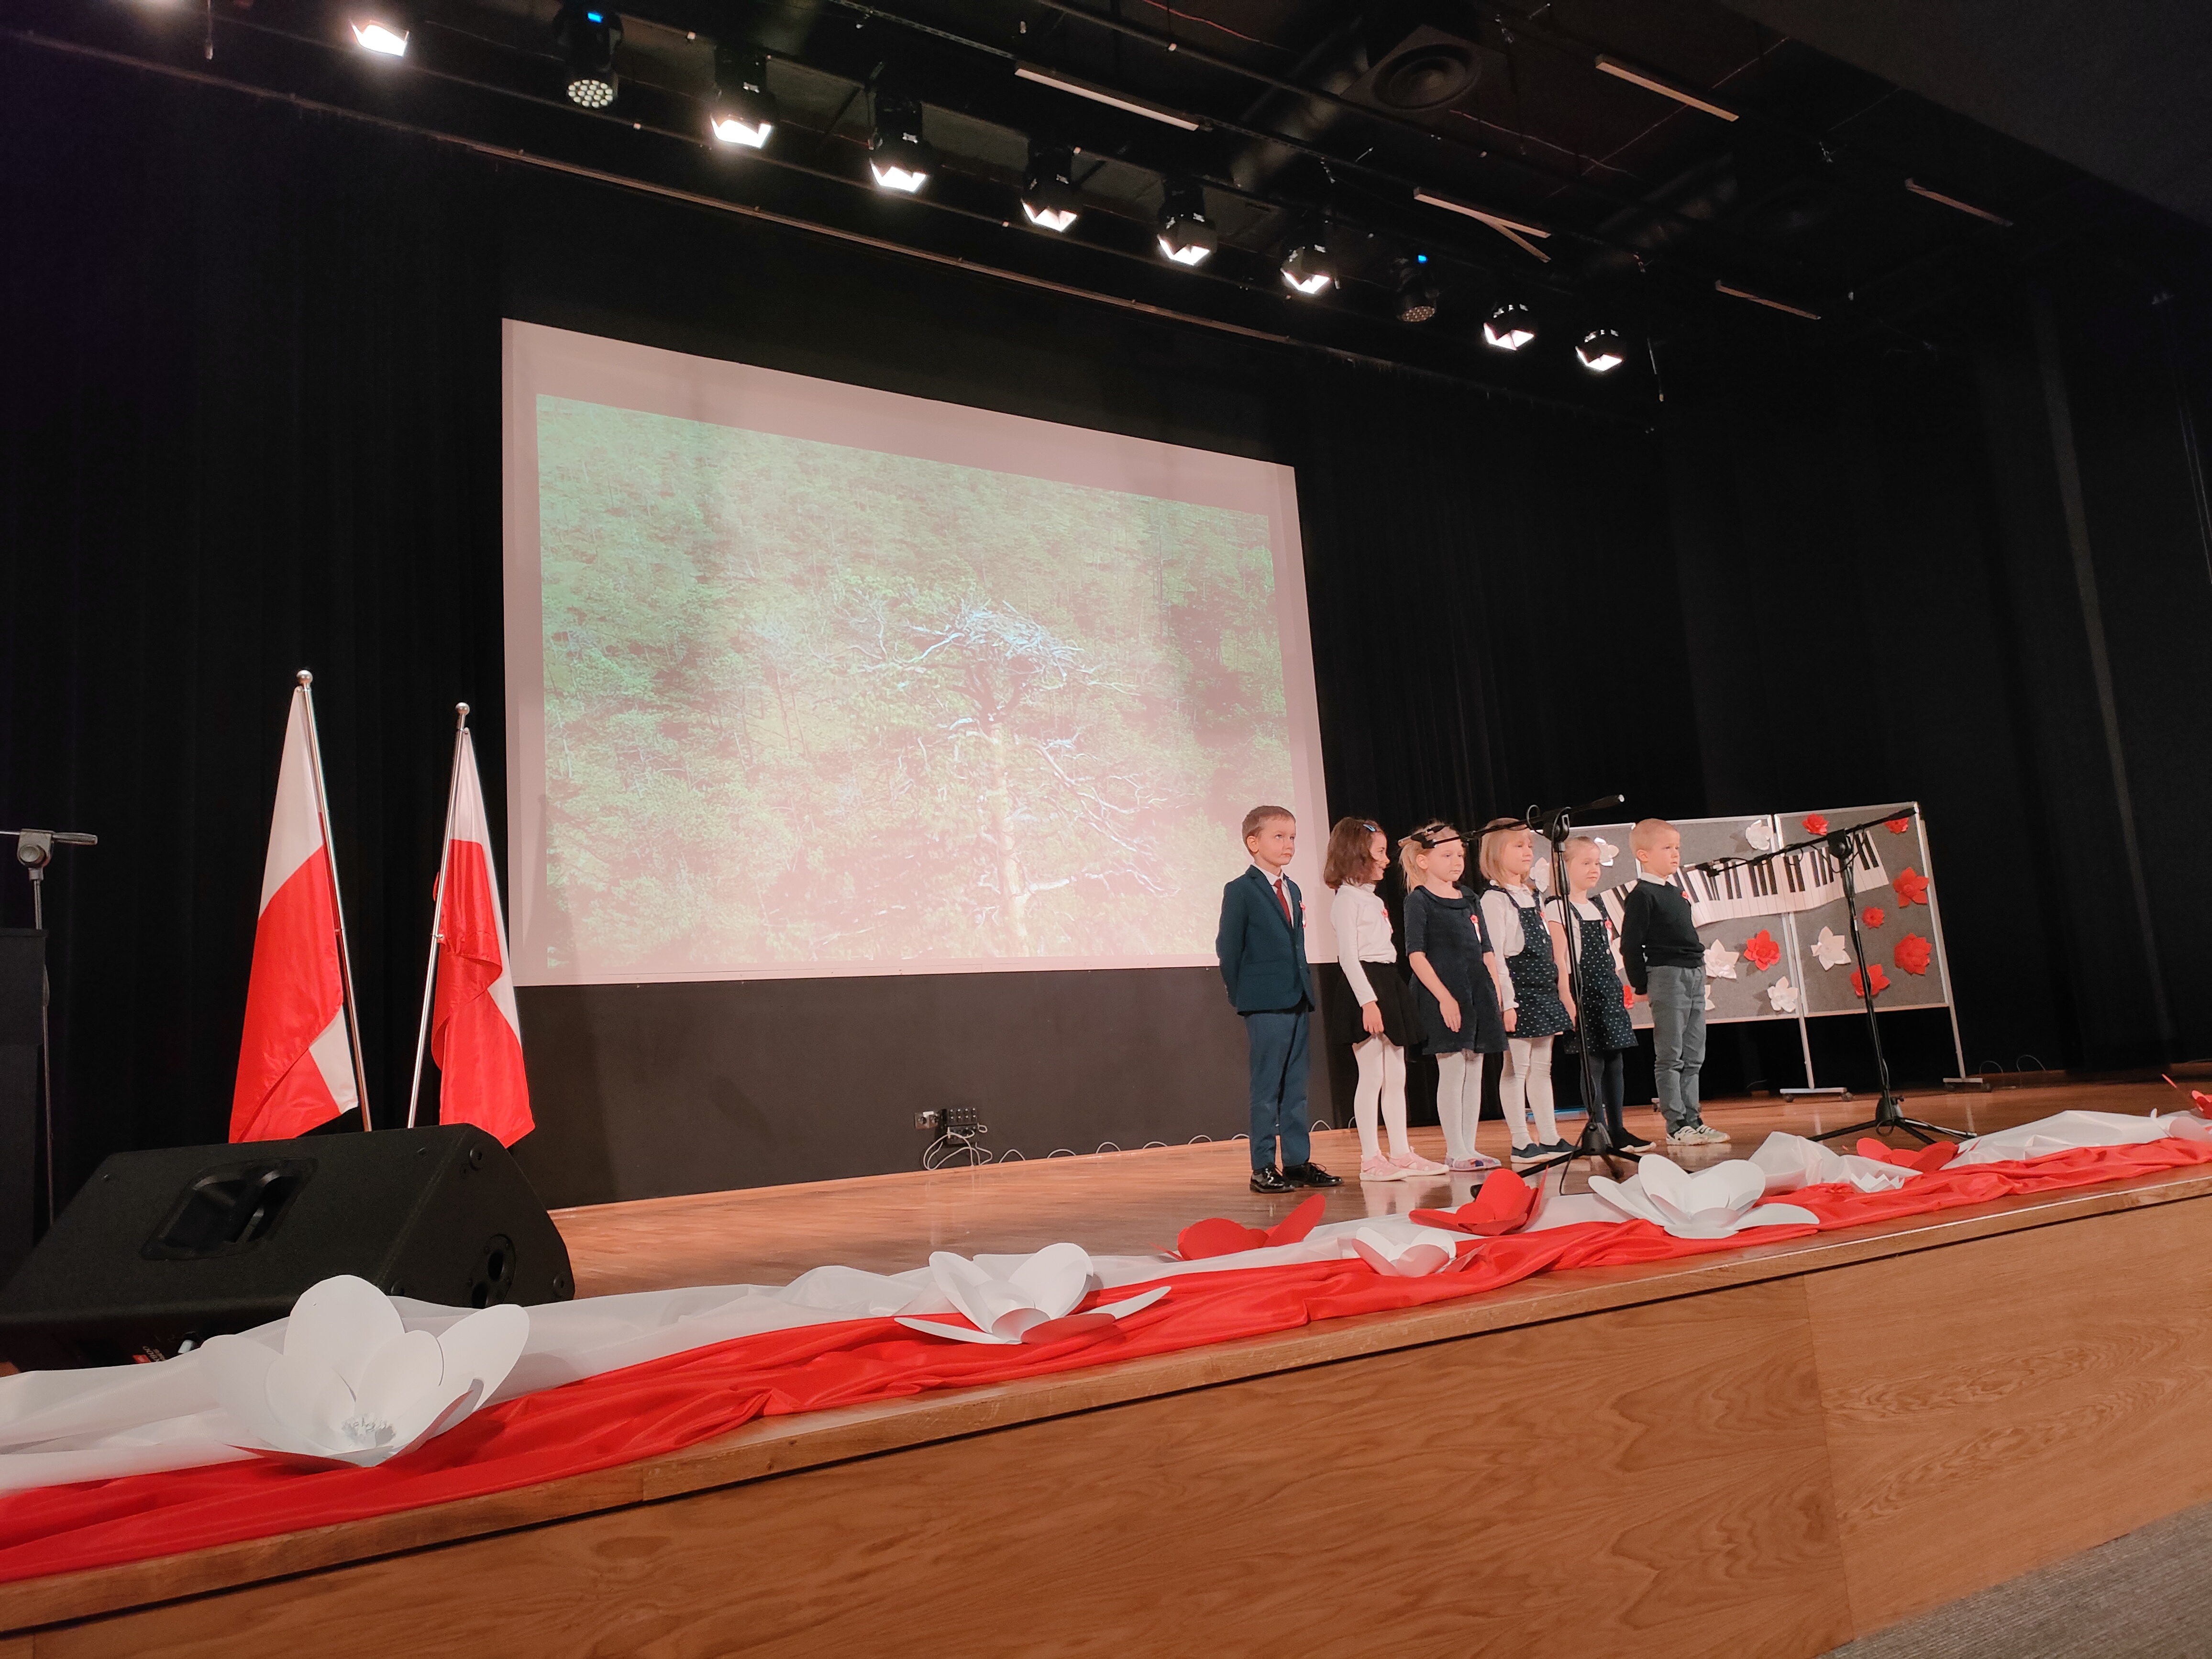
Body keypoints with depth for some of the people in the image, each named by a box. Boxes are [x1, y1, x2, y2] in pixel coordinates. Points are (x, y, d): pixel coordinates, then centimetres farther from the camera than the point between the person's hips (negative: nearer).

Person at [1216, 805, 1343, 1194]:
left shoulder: (1293, 890, 16)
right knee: (1267, 1088, -2)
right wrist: (1242, 997, -4)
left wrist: (1306, 988, 10)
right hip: (1265, 1004, -7)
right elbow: (1228, 947, -6)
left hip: (1298, 1001, 7)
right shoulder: (1240, 891, -7)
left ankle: (1299, 1162, 18)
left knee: (1296, 1087, 11)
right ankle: (1263, 1168, 5)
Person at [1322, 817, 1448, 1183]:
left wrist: (1387, 995, 16)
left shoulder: (1373, 899, 20)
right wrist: (1367, 1000, -24)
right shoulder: (1347, 897, -10)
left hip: (1387, 985, 10)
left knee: (1396, 1076, 10)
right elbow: (1348, 954, -17)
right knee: (1372, 1076, -7)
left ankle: (1402, 1153, 16)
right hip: (1364, 989, -10)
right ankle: (1370, 1158, -1)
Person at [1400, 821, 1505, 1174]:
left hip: (1478, 994, 7)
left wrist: (1495, 993, 7)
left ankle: (1469, 1147, 15)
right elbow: (1416, 956, -11)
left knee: (1474, 1070, 8)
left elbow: (1487, 953, 17)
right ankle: (1455, 1151, 2)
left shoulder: (1469, 901, 16)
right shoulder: (1419, 901, -4)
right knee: (1452, 1070, -5)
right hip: (1445, 998, -7)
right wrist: (1444, 997, -17)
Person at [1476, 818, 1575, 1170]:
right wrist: (1507, 1002, -19)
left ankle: (1549, 1138, 17)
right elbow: (1494, 955, -15)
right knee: (1517, 1067, -3)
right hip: (1517, 988, -8)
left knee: (1542, 1066, 11)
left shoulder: (1533, 896, 16)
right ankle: (1521, 1143, 2)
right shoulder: (1494, 899, -10)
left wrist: (1557, 987, 14)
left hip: (1543, 988, 8)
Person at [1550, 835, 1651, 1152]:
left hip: (1609, 991, 7)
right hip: (1583, 992, -7)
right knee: (1593, 1063, -6)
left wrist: (1617, 988, 15)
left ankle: (1617, 1129, 16)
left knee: (1616, 1061, 9)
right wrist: (1567, 1000, -17)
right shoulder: (1559, 908, -7)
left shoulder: (1600, 907, 16)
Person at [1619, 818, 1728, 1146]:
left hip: (1695, 974, 9)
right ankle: (1676, 1125, 0)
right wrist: (1641, 985, -10)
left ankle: (1692, 1120, 17)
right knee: (1670, 1056, -4)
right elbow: (1630, 945, -12)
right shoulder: (1642, 896, -11)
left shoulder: (1676, 889, 16)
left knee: (1693, 1056, 11)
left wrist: (1698, 967, 18)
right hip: (1667, 975, -9)